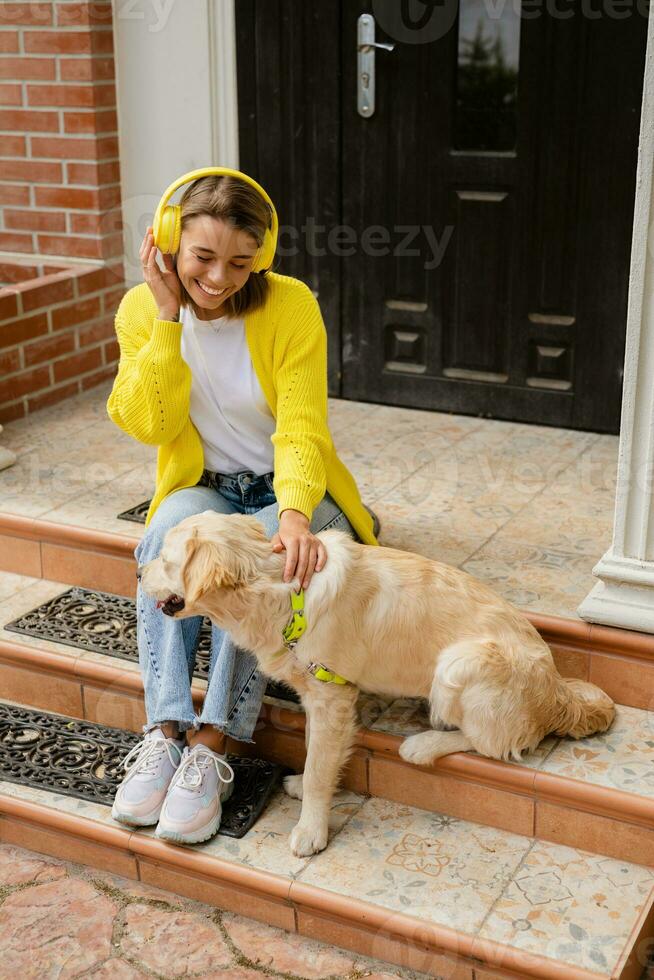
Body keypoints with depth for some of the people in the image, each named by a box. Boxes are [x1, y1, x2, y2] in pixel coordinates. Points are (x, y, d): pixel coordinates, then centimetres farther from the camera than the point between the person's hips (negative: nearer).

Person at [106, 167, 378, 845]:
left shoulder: (291, 306, -16)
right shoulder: (142, 309, -7)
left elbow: (301, 430, -23)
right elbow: (149, 425, -17)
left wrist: (294, 514, -43)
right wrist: (167, 317, -22)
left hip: (292, 488, -2)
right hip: (206, 488, 2)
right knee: (167, 539, -31)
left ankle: (211, 745, -30)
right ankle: (164, 732, -30)